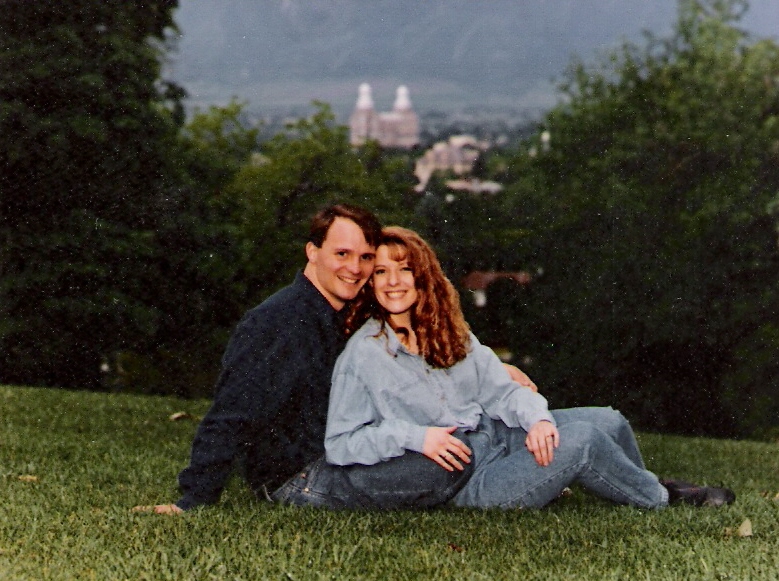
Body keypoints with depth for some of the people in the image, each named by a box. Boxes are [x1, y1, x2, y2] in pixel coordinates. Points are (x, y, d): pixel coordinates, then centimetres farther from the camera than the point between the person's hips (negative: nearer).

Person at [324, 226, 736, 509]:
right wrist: (414, 436, -27)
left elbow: (501, 390, 4)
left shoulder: (447, 330, 7)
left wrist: (538, 418, -18)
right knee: (581, 439, -21)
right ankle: (661, 498, 7)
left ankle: (641, 492, 31)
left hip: (497, 434, 7)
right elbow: (338, 444, -16)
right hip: (466, 482, -7)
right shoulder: (362, 355, -13)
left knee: (609, 421, 1)